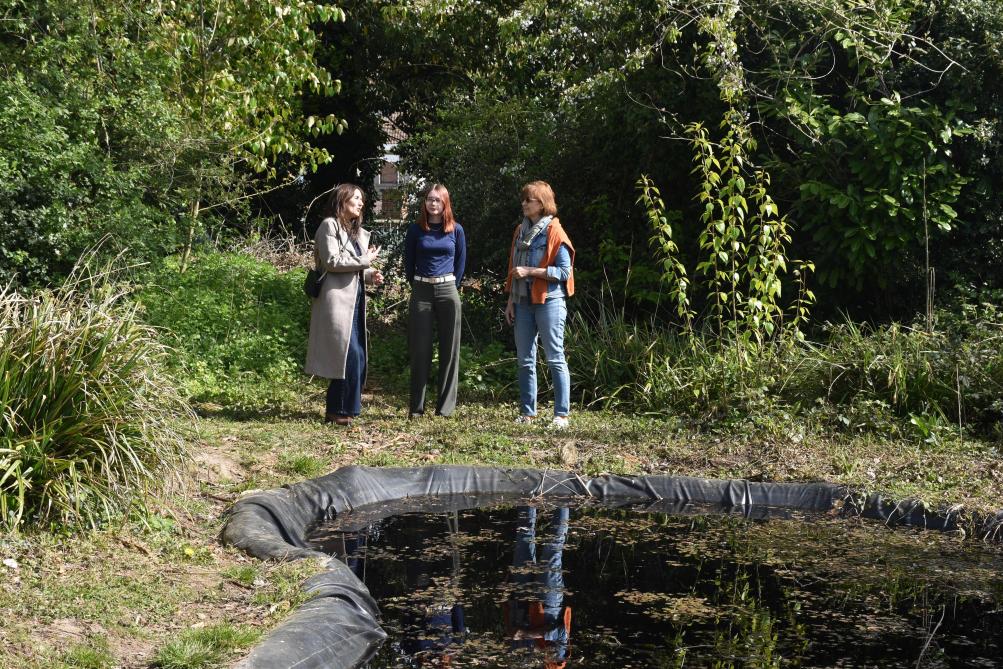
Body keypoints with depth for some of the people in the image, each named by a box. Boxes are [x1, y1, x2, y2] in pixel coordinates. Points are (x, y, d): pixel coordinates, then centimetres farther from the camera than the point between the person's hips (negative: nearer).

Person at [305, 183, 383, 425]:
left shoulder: (357, 231, 24)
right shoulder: (330, 226, -3)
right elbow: (332, 261, -13)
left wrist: (369, 275, 7)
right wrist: (365, 261, -9)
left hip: (354, 300, 9)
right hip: (337, 299, -9)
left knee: (357, 358, 5)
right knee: (350, 355, -13)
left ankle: (336, 411, 12)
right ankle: (340, 411, -5)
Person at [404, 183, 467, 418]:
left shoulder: (456, 230, 4)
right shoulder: (415, 229, 3)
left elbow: (461, 261, 10)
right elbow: (408, 261, 10)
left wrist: (451, 285, 7)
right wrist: (416, 286, 7)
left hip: (447, 291, 0)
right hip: (421, 292, 0)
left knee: (449, 349, 2)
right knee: (419, 350, 2)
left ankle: (445, 406, 9)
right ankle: (416, 407, 9)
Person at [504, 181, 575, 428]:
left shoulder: (554, 232, -7)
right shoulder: (520, 231, 13)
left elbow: (564, 271, -12)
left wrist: (530, 271, -16)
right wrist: (511, 301, 11)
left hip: (549, 301, -7)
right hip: (523, 302, 7)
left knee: (555, 359, -3)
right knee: (525, 360, 8)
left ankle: (561, 414, 1)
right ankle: (527, 412, 15)